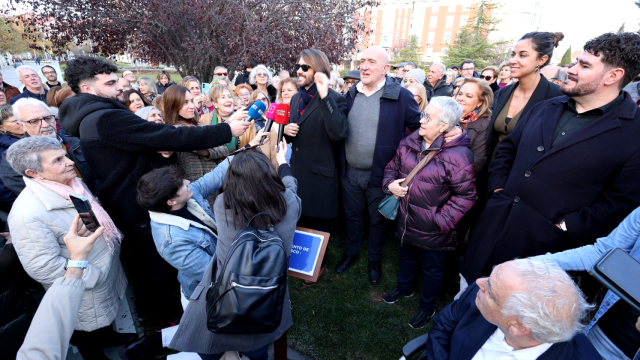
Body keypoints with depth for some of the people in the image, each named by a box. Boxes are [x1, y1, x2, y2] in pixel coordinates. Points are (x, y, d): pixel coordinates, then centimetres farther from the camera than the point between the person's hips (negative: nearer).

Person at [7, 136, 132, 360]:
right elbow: (44, 268, -29)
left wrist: (115, 238, 9)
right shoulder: (28, 214, -33)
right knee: (90, 334, 20)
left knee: (106, 315, 34)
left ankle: (109, 336, 60)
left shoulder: (73, 184, -7)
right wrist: (95, 276, -22)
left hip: (108, 270, 8)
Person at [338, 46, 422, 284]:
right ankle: (351, 253, 42)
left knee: (378, 220, 15)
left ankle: (375, 259, 39)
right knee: (352, 216, 20)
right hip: (350, 173, 4)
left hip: (380, 175, -3)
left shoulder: (401, 96, -11)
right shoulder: (351, 94, 4)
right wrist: (340, 162, 4)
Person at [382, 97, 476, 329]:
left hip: (432, 230, -5)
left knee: (432, 269, 18)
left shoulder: (458, 155, -24)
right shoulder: (408, 144, -4)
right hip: (406, 221, 6)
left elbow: (465, 196, -20)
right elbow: (392, 167, 10)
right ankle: (404, 288, 57)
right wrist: (390, 183, -10)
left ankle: (427, 307, 44)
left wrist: (441, 221, -22)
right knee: (407, 257, 29)